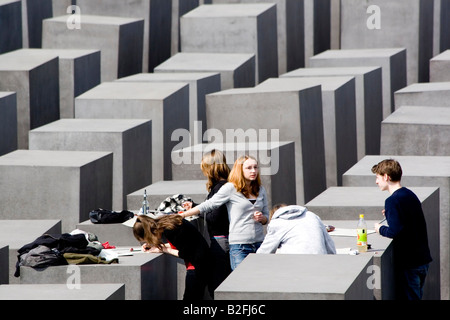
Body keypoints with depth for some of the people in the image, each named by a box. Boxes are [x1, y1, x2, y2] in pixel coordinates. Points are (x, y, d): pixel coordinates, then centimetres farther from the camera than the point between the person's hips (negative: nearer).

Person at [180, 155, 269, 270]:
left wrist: (261, 218, -2)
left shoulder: (261, 190, 13)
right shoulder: (231, 188, -3)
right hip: (239, 245, -5)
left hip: (259, 242, 5)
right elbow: (208, 205, -1)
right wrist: (181, 215, -3)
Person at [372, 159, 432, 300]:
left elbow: (395, 231, -25)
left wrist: (380, 229, -6)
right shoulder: (410, 194, 10)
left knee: (409, 297, -2)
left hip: (408, 262, -9)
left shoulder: (392, 201, -18)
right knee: (416, 296, 17)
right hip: (423, 259, 9)